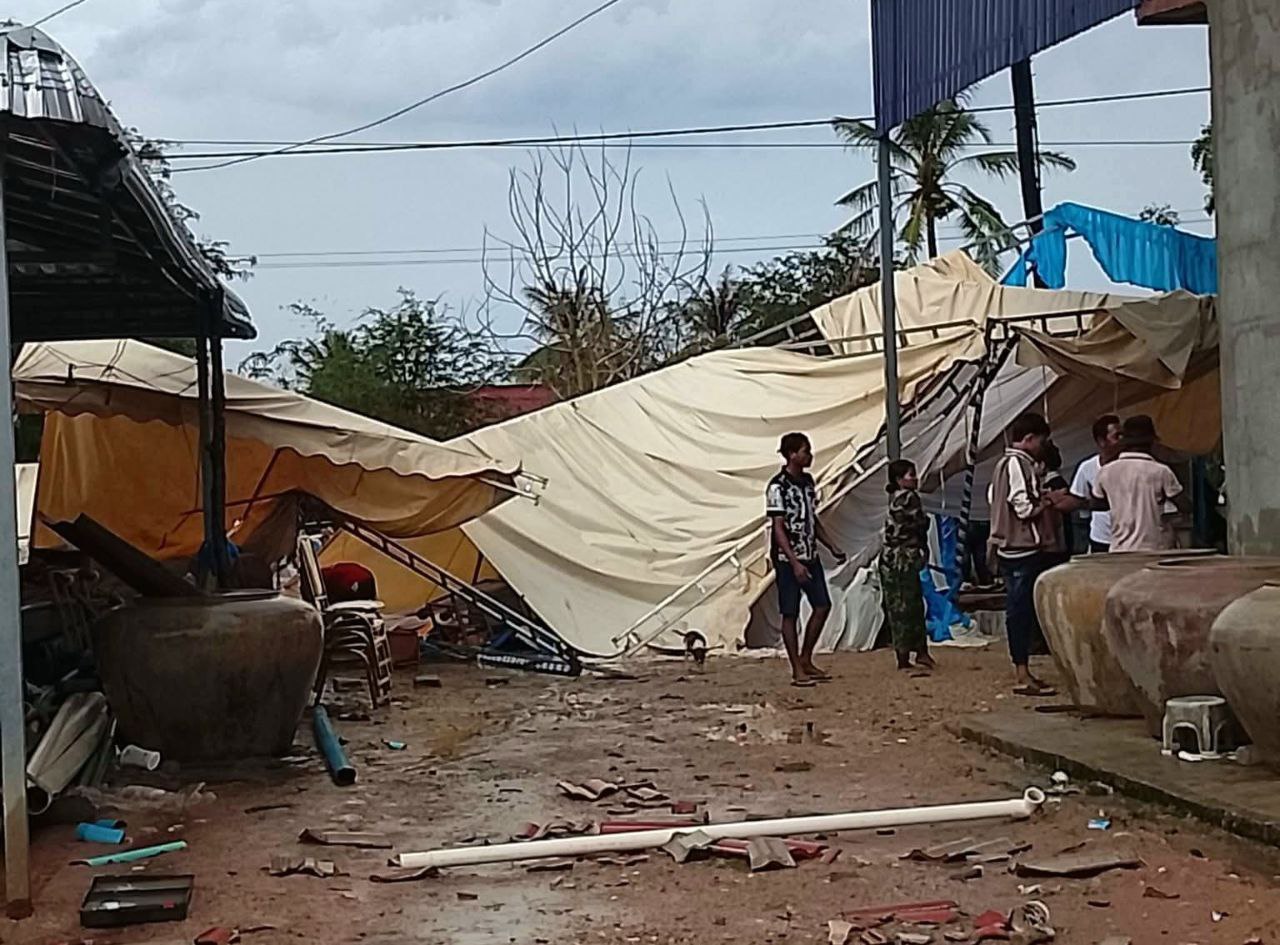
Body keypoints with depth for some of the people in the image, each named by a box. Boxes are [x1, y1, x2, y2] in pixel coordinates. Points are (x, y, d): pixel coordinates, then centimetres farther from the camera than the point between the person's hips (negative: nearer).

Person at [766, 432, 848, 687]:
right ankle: (797, 671, 6)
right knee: (790, 613, 0)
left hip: (810, 556, 8)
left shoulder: (808, 481, 9)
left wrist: (832, 546, 14)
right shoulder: (777, 487, -15)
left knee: (822, 605, 7)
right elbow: (778, 528, -18)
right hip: (788, 559, -8)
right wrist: (795, 563, -22)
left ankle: (806, 660, 20)